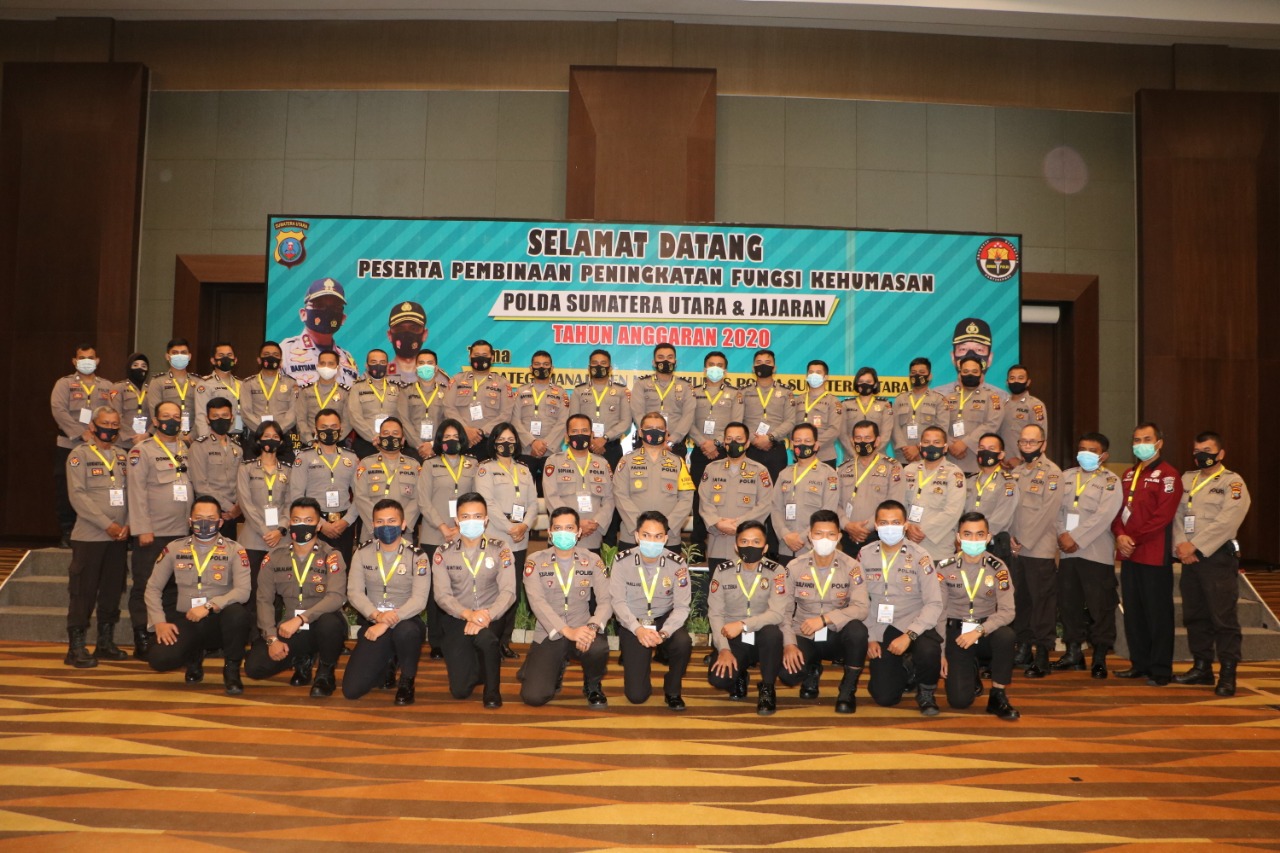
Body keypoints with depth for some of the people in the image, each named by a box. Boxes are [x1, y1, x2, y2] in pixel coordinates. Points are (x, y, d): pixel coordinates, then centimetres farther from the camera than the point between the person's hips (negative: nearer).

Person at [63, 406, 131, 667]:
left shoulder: (124, 457, 12)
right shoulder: (80, 455, -2)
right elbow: (78, 496, -11)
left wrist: (127, 524, -6)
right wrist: (108, 525, -16)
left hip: (119, 537, 5)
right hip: (89, 536, -5)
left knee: (112, 591, 10)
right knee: (83, 592, -3)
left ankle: (106, 643, 20)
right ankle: (76, 648, 4)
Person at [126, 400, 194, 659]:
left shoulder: (186, 451, 14)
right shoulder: (142, 451, -2)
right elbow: (136, 492, -8)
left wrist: (192, 517, 9)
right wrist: (142, 529, -13)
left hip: (181, 532, 5)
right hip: (152, 533, -5)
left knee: (174, 587, 9)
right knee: (144, 588, 1)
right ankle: (142, 642, 7)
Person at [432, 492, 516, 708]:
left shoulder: (500, 550, -4)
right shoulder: (443, 553, -2)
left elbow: (508, 592, -11)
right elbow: (442, 595, -9)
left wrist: (487, 615, -29)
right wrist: (467, 614, -27)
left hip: (491, 618, -1)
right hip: (457, 619, 1)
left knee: (484, 636, -38)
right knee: (459, 690, -7)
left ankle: (492, 689, -10)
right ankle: (473, 665, 32)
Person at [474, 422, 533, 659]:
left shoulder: (524, 471, 19)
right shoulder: (486, 468, 2)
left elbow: (533, 503, 12)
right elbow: (487, 502, -9)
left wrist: (524, 525, -7)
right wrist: (510, 528, -14)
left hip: (520, 541, 5)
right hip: (495, 539, -5)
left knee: (514, 591, 6)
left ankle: (505, 641, 14)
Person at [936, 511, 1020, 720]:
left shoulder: (998, 568, -7)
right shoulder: (945, 568, -6)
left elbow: (1007, 611, -13)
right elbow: (939, 612, -1)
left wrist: (979, 631, -27)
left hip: (987, 630, 1)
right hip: (956, 633, 0)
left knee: (1006, 636, -36)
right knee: (959, 701, -15)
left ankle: (998, 696, -13)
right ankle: (971, 671, 23)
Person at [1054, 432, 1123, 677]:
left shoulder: (1110, 481, 0)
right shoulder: (1066, 476, 14)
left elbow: (1103, 516, -11)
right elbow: (1057, 508, 8)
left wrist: (1076, 538, -15)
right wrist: (1062, 535, -8)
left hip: (1097, 553, -5)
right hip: (1067, 552, 5)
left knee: (1100, 606, -2)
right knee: (1068, 602, 9)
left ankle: (1099, 658, 5)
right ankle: (1073, 652, 21)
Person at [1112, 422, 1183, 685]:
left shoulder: (1167, 475, -6)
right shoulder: (1129, 474, 17)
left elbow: (1162, 516, -15)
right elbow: (1119, 508, 13)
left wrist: (1135, 539, -15)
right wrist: (1120, 535, -5)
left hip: (1154, 554, -7)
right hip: (1128, 554, 7)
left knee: (1158, 613, -1)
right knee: (1133, 611, 11)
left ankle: (1161, 670, 6)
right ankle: (1139, 663, 21)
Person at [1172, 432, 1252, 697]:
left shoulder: (1232, 482, -3)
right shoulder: (1186, 479, 15)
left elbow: (1227, 521, -14)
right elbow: (1177, 514, 9)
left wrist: (1195, 545, -15)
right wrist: (1181, 545, -8)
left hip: (1218, 558, -6)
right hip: (1190, 557, 6)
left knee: (1223, 617, -6)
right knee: (1194, 616, 11)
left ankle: (1227, 674, 0)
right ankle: (1202, 667, 21)